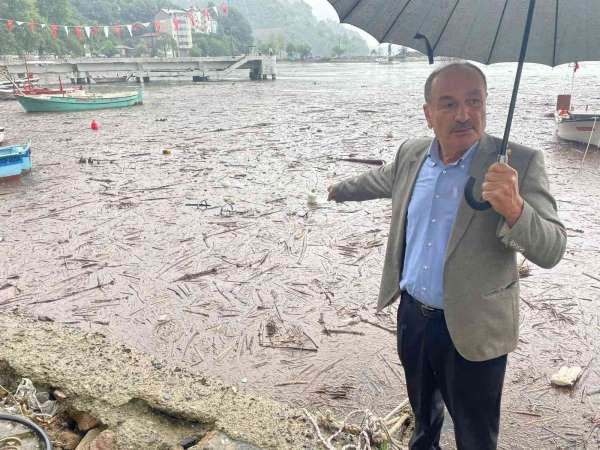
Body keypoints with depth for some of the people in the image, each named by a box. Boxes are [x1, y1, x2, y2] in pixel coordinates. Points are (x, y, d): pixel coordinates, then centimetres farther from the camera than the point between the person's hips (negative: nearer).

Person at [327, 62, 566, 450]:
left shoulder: (520, 164, -18)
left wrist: (514, 208, -42)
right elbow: (380, 180, 19)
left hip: (472, 330, -4)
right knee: (422, 408, 29)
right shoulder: (412, 153, -2)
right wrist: (341, 189, 36)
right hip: (412, 313, 5)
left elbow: (551, 250, -23)